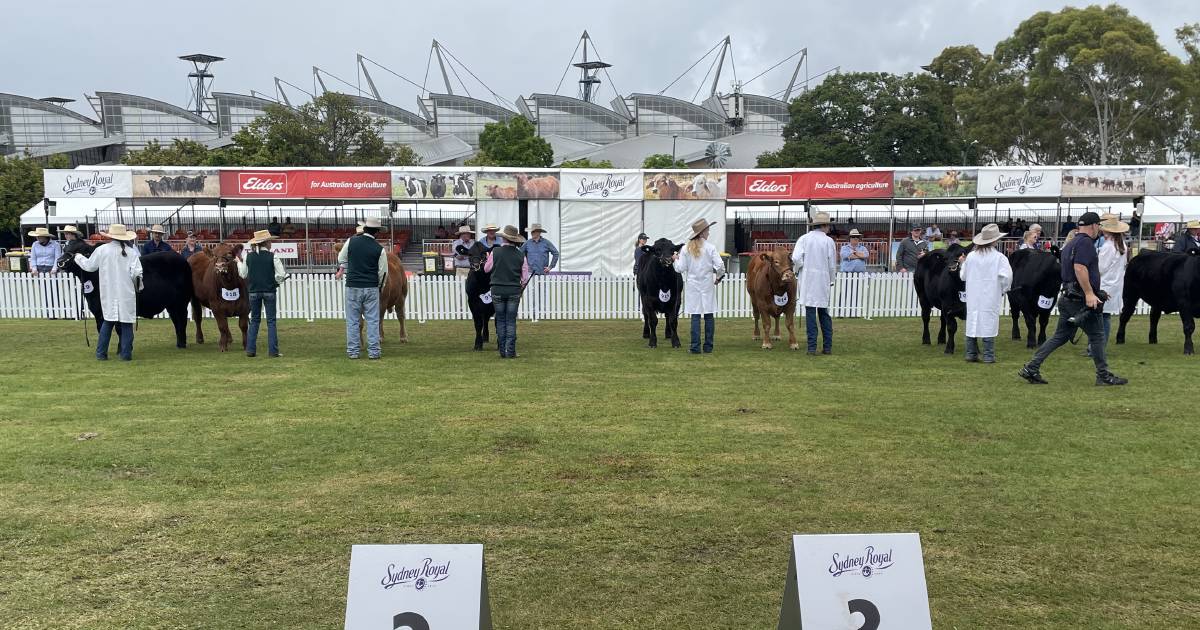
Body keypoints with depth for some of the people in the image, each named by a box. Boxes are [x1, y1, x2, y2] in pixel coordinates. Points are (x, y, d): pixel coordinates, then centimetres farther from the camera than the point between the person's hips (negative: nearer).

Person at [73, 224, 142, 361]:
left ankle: (101, 353, 15)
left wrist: (78, 257, 31)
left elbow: (89, 266, 12)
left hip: (108, 293, 2)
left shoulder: (101, 250, 0)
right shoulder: (132, 252, -4)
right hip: (127, 294, -2)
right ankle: (126, 353, 5)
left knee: (108, 321, 14)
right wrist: (138, 287, 8)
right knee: (126, 323, 5)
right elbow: (136, 273, -11)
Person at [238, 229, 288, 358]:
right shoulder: (272, 257, -9)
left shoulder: (249, 257, 0)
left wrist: (239, 262, 24)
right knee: (271, 321, 3)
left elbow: (243, 274, 8)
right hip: (269, 291, -3)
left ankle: (250, 349, 11)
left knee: (254, 320, 14)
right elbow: (281, 275, -12)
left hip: (253, 291, 3)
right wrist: (277, 280, 9)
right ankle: (273, 351, 0)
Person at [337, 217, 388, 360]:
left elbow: (341, 260, 8)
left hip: (352, 286, 1)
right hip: (371, 288, -1)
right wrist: (379, 284, 16)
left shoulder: (351, 241, -4)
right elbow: (383, 273, -3)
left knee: (352, 320, 8)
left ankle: (353, 351, 11)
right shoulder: (379, 249, -8)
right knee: (372, 320, 7)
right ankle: (373, 351, 7)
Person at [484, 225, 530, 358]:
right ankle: (510, 351, 2)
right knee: (511, 321, 6)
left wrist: (488, 259, 25)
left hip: (498, 291, 0)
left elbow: (486, 269, 5)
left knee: (500, 320, 9)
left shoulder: (495, 252, -7)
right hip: (514, 291, 0)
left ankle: (503, 351, 9)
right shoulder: (521, 255, -3)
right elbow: (525, 276, 2)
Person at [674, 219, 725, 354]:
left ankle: (695, 347, 0)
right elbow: (720, 266, -11)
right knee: (709, 316, 7)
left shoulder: (686, 249, 0)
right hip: (707, 285, -1)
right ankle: (708, 346, 8)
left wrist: (676, 259, 17)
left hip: (692, 285, 2)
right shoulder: (710, 248, -6)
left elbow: (680, 268, -3)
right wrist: (718, 277, 7)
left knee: (695, 316, 2)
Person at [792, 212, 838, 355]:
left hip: (808, 280, -1)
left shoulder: (804, 239, 0)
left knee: (810, 312, 0)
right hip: (824, 280, 1)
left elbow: (796, 258, -12)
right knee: (824, 313, 12)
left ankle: (812, 347, -2)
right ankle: (827, 347, 13)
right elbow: (832, 264, 3)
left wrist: (801, 268, 9)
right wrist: (831, 280, 19)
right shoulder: (829, 241, 0)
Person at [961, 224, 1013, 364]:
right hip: (991, 298, -4)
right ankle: (988, 356, 1)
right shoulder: (999, 257, -10)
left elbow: (963, 275, 10)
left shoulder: (971, 256, 2)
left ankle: (971, 354, 13)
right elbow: (1006, 276, -15)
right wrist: (1003, 290, 3)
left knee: (972, 323, 10)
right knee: (989, 324, 1)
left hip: (973, 297, 4)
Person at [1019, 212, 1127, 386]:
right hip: (1079, 299, -9)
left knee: (1061, 336, 10)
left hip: (1068, 298, 9)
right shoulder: (1085, 242, -11)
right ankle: (1103, 376, 9)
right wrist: (1089, 293, -25)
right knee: (1097, 334, 2)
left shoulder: (1070, 243, 19)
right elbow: (1080, 268, -24)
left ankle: (1031, 369, 5)